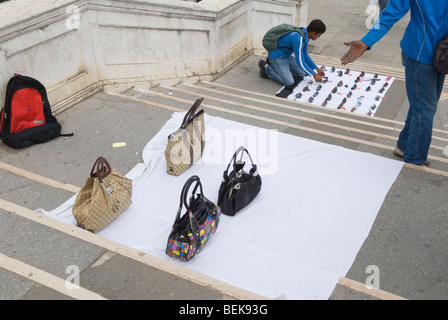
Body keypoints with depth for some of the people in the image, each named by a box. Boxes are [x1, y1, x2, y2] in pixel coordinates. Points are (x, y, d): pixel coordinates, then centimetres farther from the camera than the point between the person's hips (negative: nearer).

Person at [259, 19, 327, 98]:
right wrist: (314, 75, -19)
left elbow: (305, 55, 13)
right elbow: (300, 62, -27)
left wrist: (316, 68, 8)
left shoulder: (305, 34, -1)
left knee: (302, 73, 12)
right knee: (289, 82, -18)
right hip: (276, 57, -10)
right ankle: (266, 68, -1)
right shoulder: (298, 38, -30)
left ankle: (273, 65, 17)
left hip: (286, 56, 10)